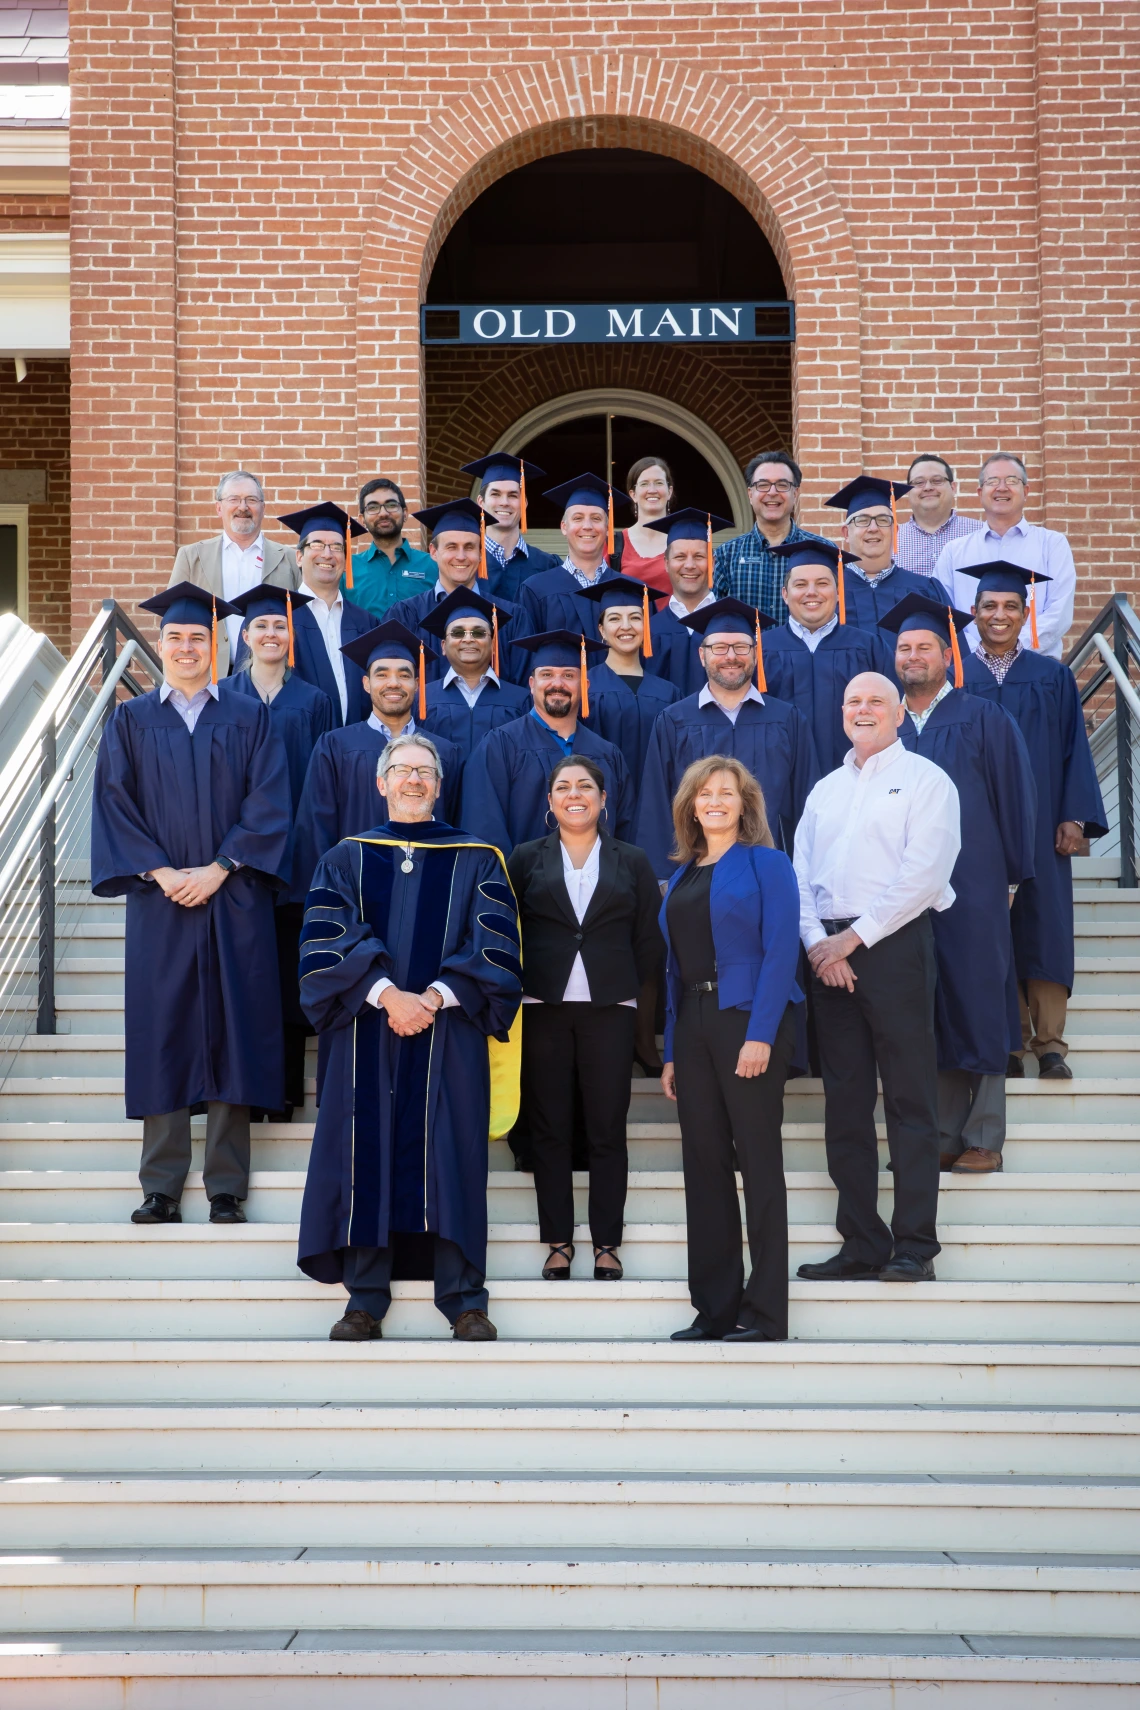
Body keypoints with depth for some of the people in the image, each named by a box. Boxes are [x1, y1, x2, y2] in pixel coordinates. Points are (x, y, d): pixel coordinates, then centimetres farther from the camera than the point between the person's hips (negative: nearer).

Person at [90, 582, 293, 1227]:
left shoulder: (250, 718, 8)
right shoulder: (130, 721, 10)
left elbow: (268, 804, -1)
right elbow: (113, 805, 2)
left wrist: (218, 869, -12)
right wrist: (159, 872, -11)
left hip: (235, 900, 0)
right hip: (160, 902, 1)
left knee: (232, 1031, -1)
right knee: (163, 1033, 0)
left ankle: (226, 1187, 5)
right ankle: (162, 1186, 7)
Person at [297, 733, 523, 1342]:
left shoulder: (475, 860, 11)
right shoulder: (346, 859, 13)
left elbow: (495, 942, 0)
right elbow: (327, 938, -1)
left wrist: (436, 996, -13)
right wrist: (386, 993, -16)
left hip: (449, 1030, -1)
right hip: (367, 1033, 1)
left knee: (451, 1153, -4)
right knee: (368, 1153, -1)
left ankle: (464, 1299, 1)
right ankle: (365, 1299, 6)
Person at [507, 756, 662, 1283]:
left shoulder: (632, 862, 10)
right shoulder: (525, 859, 8)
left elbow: (649, 941, 9)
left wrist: (625, 988, 3)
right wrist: (521, 987, 1)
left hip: (609, 1009, 0)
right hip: (543, 1009, 0)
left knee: (607, 1130, 1)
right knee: (549, 1129, 3)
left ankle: (606, 1242, 9)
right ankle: (559, 1241, 11)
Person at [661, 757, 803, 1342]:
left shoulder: (766, 864, -2)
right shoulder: (681, 876, 16)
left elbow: (780, 952, -10)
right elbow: (673, 964, 16)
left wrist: (761, 1034, -20)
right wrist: (671, 1051, 11)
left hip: (748, 1021, -6)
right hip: (692, 1025, 6)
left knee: (758, 1161, -3)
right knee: (703, 1164, 7)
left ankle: (765, 1313, 2)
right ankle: (714, 1306, 14)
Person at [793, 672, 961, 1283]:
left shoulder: (925, 779, 1)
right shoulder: (825, 789, 19)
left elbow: (924, 874, -10)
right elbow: (801, 873, 13)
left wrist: (854, 937, -12)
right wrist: (817, 943, -5)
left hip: (894, 944, -6)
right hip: (829, 953, 6)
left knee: (909, 1101, -5)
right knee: (845, 1103, 6)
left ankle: (915, 1247, -4)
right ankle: (862, 1245, 11)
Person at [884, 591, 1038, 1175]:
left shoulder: (984, 721, 2)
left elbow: (1015, 798, 1)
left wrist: (1009, 875, -4)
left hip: (971, 887, -3)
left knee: (976, 1002, -2)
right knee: (927, 1015, 4)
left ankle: (984, 1139, 4)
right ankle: (942, 1135, 11)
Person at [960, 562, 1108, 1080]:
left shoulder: (1052, 677, 7)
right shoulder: (954, 678, 4)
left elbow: (1073, 749, 5)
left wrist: (1074, 819, -4)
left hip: (1038, 822, 0)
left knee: (1043, 924, -3)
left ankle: (1050, 1046, 0)